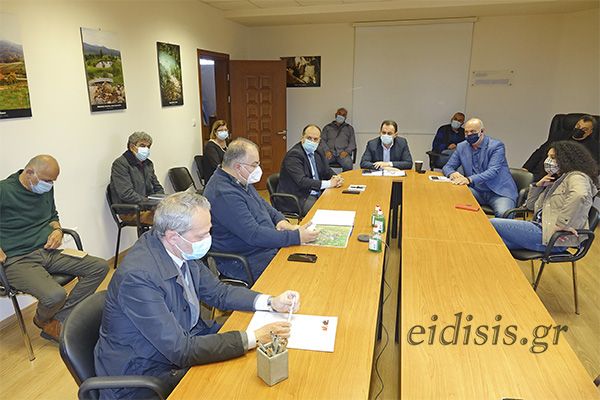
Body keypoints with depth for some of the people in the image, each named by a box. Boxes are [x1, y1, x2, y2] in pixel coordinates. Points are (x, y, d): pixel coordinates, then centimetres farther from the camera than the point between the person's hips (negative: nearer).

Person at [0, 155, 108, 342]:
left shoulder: (46, 189, 11)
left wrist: (57, 231, 5)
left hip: (49, 252, 7)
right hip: (18, 260, -7)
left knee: (100, 267, -10)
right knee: (55, 295, -32)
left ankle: (59, 320, -7)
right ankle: (43, 320, 8)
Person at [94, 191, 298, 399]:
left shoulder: (182, 249, -9)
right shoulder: (138, 277, -31)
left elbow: (217, 292, 4)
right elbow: (180, 351, -29)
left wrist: (271, 302, -9)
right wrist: (252, 339, -29)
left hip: (186, 339, 7)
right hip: (147, 373, -7)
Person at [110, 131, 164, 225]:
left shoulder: (148, 163, 19)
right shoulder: (120, 164, -6)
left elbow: (158, 188, 25)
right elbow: (126, 194, -17)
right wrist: (150, 202, -20)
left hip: (149, 206, 8)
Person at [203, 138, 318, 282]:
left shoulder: (240, 180, 6)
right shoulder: (224, 194, -27)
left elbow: (262, 203, 19)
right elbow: (254, 235, -29)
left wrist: (281, 220, -1)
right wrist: (297, 237, -26)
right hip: (247, 263, -10)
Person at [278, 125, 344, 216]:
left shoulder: (317, 152, 10)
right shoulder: (294, 154, -15)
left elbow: (327, 171, 16)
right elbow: (301, 181, -24)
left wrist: (336, 179, -8)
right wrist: (328, 183, -24)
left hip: (317, 194, 8)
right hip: (298, 199, -8)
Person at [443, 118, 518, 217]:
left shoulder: (496, 146, -7)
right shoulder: (461, 147, 7)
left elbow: (493, 171, -21)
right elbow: (447, 167, 10)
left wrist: (469, 179, -37)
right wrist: (452, 173, -17)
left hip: (499, 192, -4)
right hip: (476, 191, 4)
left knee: (503, 214, -33)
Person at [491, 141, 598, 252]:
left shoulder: (576, 177, -6)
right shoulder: (557, 180, 23)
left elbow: (579, 196, -32)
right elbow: (531, 205, 25)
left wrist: (562, 224, -30)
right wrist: (538, 185, 9)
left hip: (553, 237, -9)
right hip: (541, 227, 9)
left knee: (493, 224, -13)